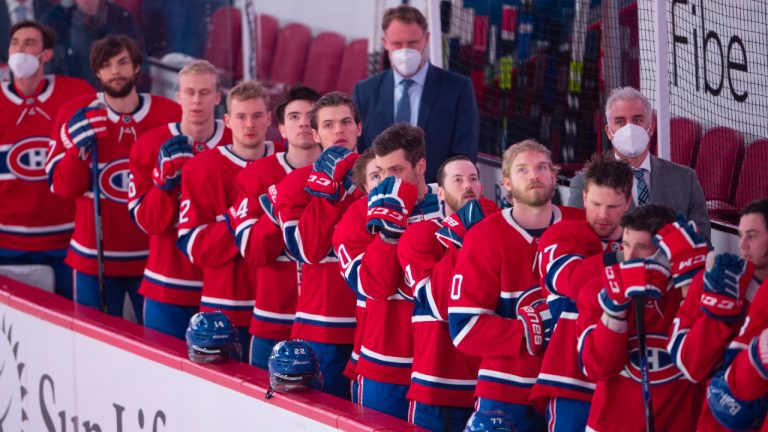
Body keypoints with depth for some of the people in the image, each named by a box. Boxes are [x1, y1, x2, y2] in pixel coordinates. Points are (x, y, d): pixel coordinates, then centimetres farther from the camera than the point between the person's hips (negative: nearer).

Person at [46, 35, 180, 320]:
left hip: (153, 256, 0)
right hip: (95, 257, 1)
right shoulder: (76, 115, -2)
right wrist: (79, 147, -19)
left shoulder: (170, 115, -4)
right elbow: (64, 188, -3)